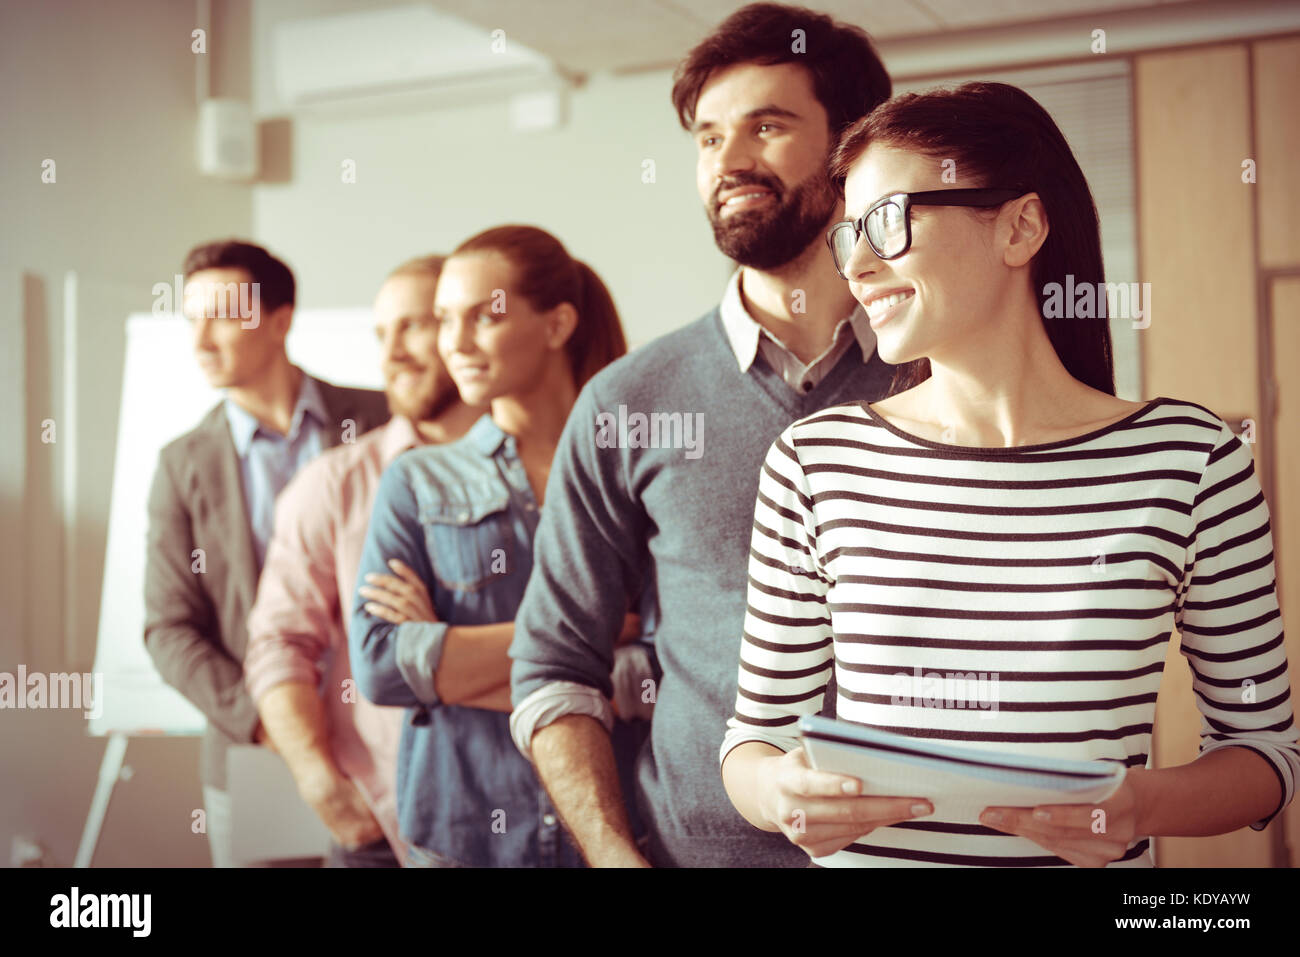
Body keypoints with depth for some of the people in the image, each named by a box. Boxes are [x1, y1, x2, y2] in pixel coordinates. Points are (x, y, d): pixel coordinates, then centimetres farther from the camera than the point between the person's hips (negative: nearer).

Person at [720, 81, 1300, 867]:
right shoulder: (814, 461, -7)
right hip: (862, 854, 1)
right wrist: (782, 792, -22)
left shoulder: (1190, 460, -9)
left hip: (1088, 856, 0)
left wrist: (1143, 803, -20)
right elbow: (758, 734, -1)